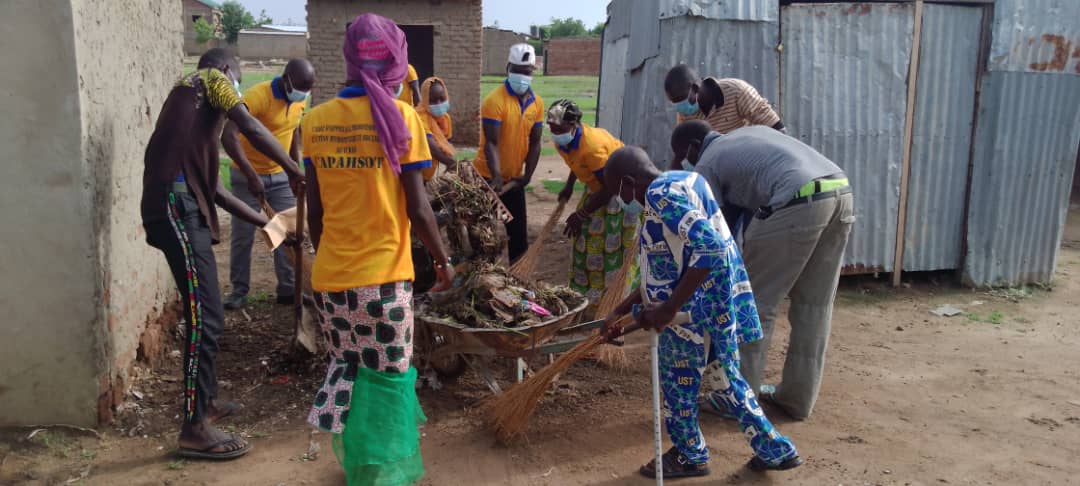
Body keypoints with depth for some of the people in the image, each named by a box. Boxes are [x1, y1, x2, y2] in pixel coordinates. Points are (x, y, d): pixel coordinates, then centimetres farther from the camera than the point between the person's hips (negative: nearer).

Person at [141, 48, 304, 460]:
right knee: (205, 317, -9)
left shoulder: (193, 105, 31)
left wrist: (268, 223, 32)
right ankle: (194, 429, -3)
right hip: (177, 204, -10)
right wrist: (298, 172, -1)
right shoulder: (211, 79, 9)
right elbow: (252, 129, -8)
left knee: (204, 312, 19)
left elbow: (215, 189, 29)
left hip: (184, 206, 10)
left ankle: (204, 400, 32)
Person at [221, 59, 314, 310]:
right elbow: (228, 136, -36)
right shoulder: (257, 96, -25)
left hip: (280, 176, 6)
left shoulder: (300, 99, -3)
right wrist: (252, 176, -41)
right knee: (243, 236, 1)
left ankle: (287, 289, 15)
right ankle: (239, 291, 15)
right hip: (247, 176, -5)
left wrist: (295, 167, 14)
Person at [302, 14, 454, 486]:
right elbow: (417, 207, -10)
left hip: (330, 275, 4)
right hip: (384, 275, -4)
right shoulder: (400, 116, -10)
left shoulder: (315, 121, 1)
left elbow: (314, 209, 5)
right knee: (387, 380, 10)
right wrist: (443, 261, 4)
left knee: (344, 370, 21)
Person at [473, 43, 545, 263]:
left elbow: (534, 142, 4)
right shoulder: (494, 100, -17)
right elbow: (491, 143, -22)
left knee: (518, 231, 12)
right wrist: (496, 177, -31)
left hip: (514, 178, 6)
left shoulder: (537, 103, 2)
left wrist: (527, 175, -6)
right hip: (488, 177, -6)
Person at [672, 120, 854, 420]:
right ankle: (798, 398, 26)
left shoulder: (706, 165, 13)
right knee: (813, 305, 15)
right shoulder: (751, 132, 34)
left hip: (797, 204, -8)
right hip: (841, 192, 8)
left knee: (756, 304, 5)